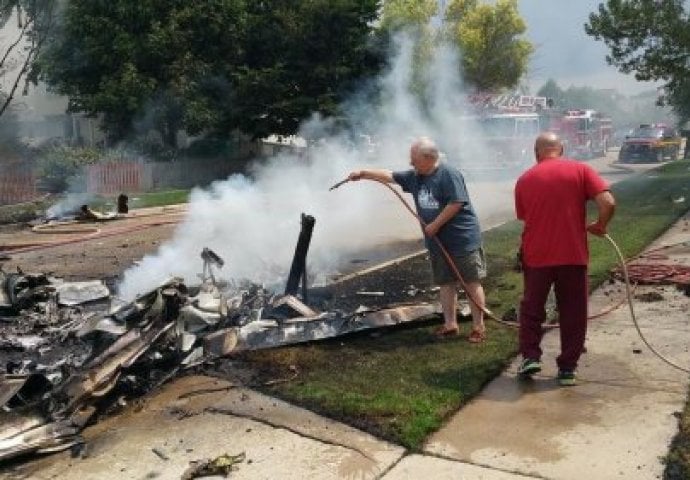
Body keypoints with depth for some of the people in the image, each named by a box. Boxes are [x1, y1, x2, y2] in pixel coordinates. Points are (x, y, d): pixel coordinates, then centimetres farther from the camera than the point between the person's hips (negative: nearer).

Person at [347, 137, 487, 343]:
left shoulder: (449, 174, -16)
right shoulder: (415, 176, 8)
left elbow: (456, 203, -22)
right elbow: (390, 176, 16)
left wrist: (435, 225, -17)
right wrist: (363, 173, 14)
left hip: (463, 239, -8)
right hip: (438, 242, 8)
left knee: (472, 282, 0)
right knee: (445, 282, 13)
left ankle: (479, 327, 7)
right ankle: (450, 324, 23)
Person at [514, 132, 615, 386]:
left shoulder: (524, 179, 4)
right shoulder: (580, 170, -2)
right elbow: (608, 203, -12)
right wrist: (599, 226, 5)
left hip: (536, 255, 1)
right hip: (573, 255, -1)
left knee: (532, 308, 19)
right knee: (573, 313, 11)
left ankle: (530, 357, 14)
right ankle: (567, 368, 15)